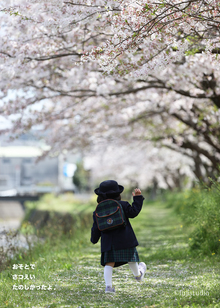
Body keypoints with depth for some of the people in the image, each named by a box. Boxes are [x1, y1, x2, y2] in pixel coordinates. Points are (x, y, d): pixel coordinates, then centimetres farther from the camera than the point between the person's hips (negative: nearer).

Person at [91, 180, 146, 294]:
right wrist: (137, 198, 4)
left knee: (109, 263, 2)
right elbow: (133, 212, -4)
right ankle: (138, 275, 43)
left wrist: (94, 239, 20)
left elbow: (96, 228, 5)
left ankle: (108, 285, -11)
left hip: (108, 242, 1)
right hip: (124, 240, -1)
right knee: (131, 258, 18)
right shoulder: (122, 205, -6)